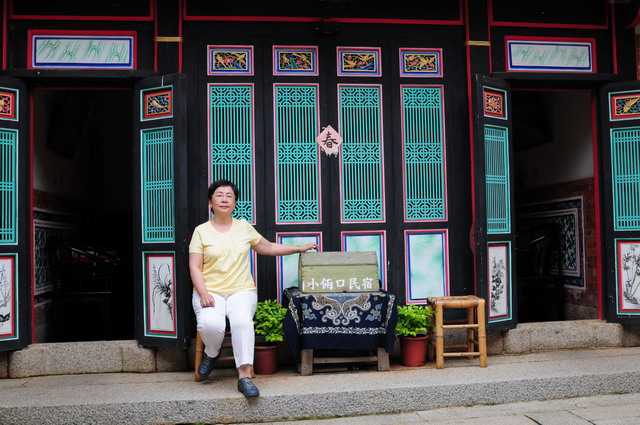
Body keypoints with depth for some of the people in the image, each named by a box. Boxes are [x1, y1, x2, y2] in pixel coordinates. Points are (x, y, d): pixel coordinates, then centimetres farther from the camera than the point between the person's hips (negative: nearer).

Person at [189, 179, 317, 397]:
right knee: (211, 324, -31)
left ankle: (244, 376, -27)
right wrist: (203, 294, -15)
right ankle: (212, 353, 6)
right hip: (210, 291, -1)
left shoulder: (244, 227, 13)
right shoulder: (201, 231, 6)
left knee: (242, 320, -32)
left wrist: (300, 248, 19)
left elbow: (268, 247, 23)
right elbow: (195, 267, 0)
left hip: (241, 291, 1)